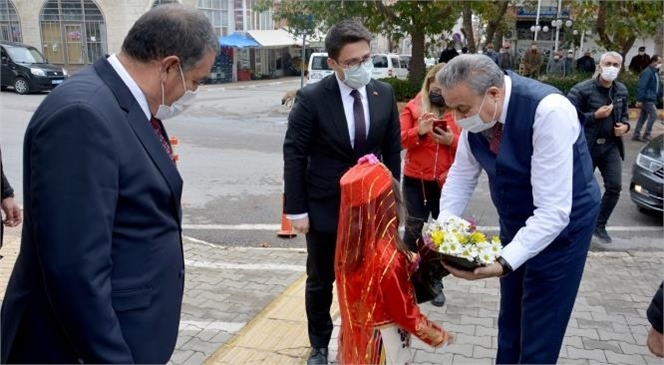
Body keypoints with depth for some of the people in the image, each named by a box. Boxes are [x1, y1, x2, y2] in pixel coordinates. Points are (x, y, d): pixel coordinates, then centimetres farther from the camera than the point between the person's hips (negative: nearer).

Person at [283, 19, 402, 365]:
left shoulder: (384, 94, -2)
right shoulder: (311, 98, -13)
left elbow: (392, 150, 6)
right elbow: (294, 156, -10)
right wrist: (296, 209, -11)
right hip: (324, 208, -2)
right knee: (320, 282, 14)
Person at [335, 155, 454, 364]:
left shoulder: (350, 245, -9)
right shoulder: (387, 257, -30)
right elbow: (404, 313, -20)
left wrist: (409, 262, 2)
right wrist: (437, 336, -6)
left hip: (356, 337, 7)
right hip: (382, 342, -7)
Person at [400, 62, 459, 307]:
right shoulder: (413, 107, 1)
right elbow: (400, 140, -5)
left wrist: (452, 140, -17)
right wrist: (419, 131, -22)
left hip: (447, 182, 1)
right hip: (416, 181, -1)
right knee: (413, 230, 6)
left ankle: (437, 283, 25)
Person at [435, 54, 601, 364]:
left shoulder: (549, 111, -34)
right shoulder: (475, 111, -14)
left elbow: (553, 211, -35)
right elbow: (460, 175, -2)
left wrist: (503, 263, -43)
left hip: (560, 224, -6)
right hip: (514, 222, 6)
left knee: (537, 339, 3)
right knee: (510, 321, 23)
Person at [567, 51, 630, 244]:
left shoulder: (622, 90, 6)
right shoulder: (582, 89, -13)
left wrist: (625, 125, -1)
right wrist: (595, 115, -21)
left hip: (611, 145, 5)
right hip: (587, 145, -5)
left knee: (614, 186, -1)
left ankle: (599, 225, 15)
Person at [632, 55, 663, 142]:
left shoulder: (655, 72, 15)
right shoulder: (647, 72, -16)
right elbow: (641, 86, -21)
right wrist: (639, 100, -24)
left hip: (651, 99, 10)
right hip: (647, 98, -10)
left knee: (643, 116, 11)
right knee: (653, 115, -10)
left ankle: (636, 135, 16)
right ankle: (646, 135, -4)